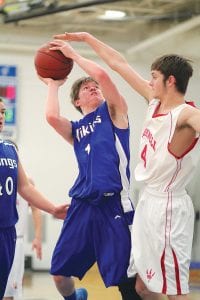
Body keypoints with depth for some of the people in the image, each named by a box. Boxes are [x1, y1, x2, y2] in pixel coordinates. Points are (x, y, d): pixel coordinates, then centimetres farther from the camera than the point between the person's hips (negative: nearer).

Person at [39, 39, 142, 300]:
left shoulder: (113, 111, 9)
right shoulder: (75, 130, 18)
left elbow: (102, 75, -7)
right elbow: (52, 117, -4)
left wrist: (73, 54, 4)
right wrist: (53, 85, 12)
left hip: (113, 203, -5)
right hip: (82, 205, 5)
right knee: (60, 272, 11)